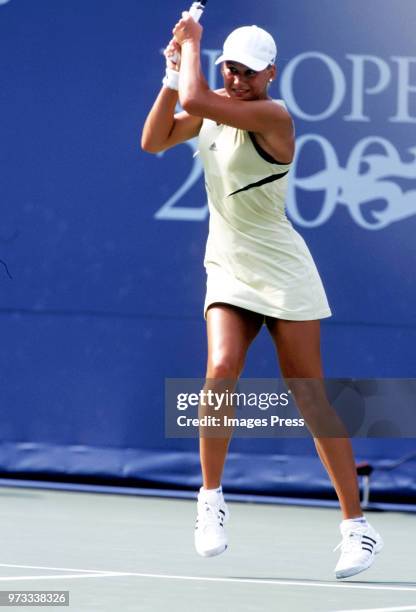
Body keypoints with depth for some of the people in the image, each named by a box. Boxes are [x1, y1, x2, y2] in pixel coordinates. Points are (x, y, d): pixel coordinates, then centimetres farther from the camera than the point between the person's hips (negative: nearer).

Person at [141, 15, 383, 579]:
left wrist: (191, 45, -11)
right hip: (228, 273, 5)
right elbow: (154, 140, 8)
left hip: (283, 274, -5)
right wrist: (173, 71, -2)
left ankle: (356, 526, 2)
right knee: (221, 369, -19)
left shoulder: (272, 116, -18)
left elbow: (195, 99, -28)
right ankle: (211, 496, -3)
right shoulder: (216, 109, 6)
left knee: (311, 400, -4)